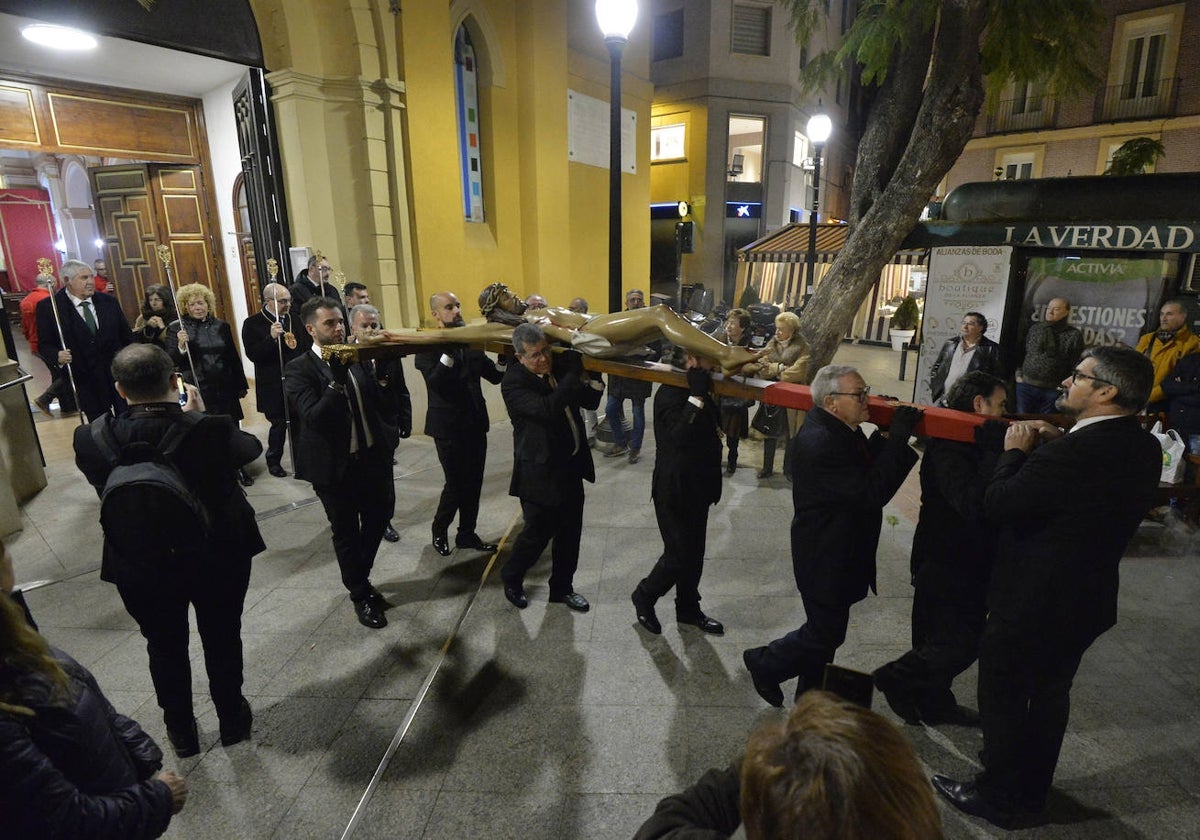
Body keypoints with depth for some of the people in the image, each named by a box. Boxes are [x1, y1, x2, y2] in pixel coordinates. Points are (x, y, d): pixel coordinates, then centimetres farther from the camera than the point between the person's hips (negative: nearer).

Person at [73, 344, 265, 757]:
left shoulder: (91, 440, -20)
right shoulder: (213, 431, -26)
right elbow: (252, 447, -4)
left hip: (141, 569, 1)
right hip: (218, 559, -1)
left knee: (165, 647, 24)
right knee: (223, 640, 21)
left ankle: (181, 731, 43)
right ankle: (232, 719, 41)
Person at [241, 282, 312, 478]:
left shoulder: (295, 319, 7)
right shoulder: (252, 324, -7)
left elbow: (307, 345, 16)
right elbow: (252, 355, -16)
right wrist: (271, 337, -28)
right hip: (274, 386, -4)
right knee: (279, 424, 4)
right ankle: (273, 461, 25)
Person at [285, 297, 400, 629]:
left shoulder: (356, 359, 3)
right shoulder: (298, 370, -13)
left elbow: (378, 403, 13)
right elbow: (313, 417, -25)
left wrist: (389, 434, 6)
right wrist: (337, 380, -32)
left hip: (371, 458, 5)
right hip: (335, 466, -5)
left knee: (378, 518, 19)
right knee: (346, 533, 11)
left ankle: (361, 576, 44)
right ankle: (360, 595, 31)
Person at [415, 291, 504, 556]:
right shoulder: (427, 345, -9)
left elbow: (496, 376, 6)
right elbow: (435, 383, -24)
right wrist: (449, 350, -31)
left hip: (475, 422, 6)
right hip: (448, 425, -6)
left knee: (473, 483, 12)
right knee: (455, 484, 1)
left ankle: (467, 534, 28)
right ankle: (440, 530, 27)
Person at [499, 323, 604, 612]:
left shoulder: (559, 367, 2)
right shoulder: (513, 382, -17)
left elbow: (589, 402, 10)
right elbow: (547, 409, -33)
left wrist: (592, 380, -10)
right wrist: (574, 373, -28)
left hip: (571, 466, 6)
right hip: (540, 472, -6)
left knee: (570, 532, 15)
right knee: (538, 533, 7)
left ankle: (562, 587, 35)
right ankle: (511, 578, 35)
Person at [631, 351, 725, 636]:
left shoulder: (701, 393, 8)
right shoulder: (670, 394, -20)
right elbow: (680, 436, -34)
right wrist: (697, 396, -34)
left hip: (697, 489, 9)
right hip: (674, 491, -9)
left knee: (694, 554, 18)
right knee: (678, 556, 0)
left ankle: (688, 608, 35)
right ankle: (644, 596, 25)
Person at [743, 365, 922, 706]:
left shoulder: (839, 428, 2)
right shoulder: (819, 443, -30)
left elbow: (868, 469, 7)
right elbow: (872, 493, -31)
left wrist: (886, 438, -9)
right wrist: (898, 437, -29)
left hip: (840, 553, 10)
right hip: (825, 559, -10)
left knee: (826, 632, 23)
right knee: (825, 635, 8)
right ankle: (764, 663, 30)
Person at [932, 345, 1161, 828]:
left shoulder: (1070, 454, -30)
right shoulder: (1143, 448, -2)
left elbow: (997, 504, -23)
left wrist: (1016, 451, -10)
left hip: (1031, 604, -8)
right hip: (1088, 601, 9)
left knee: (1003, 698, 11)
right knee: (1051, 694, 24)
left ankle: (998, 797, 29)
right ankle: (1032, 792, 43)